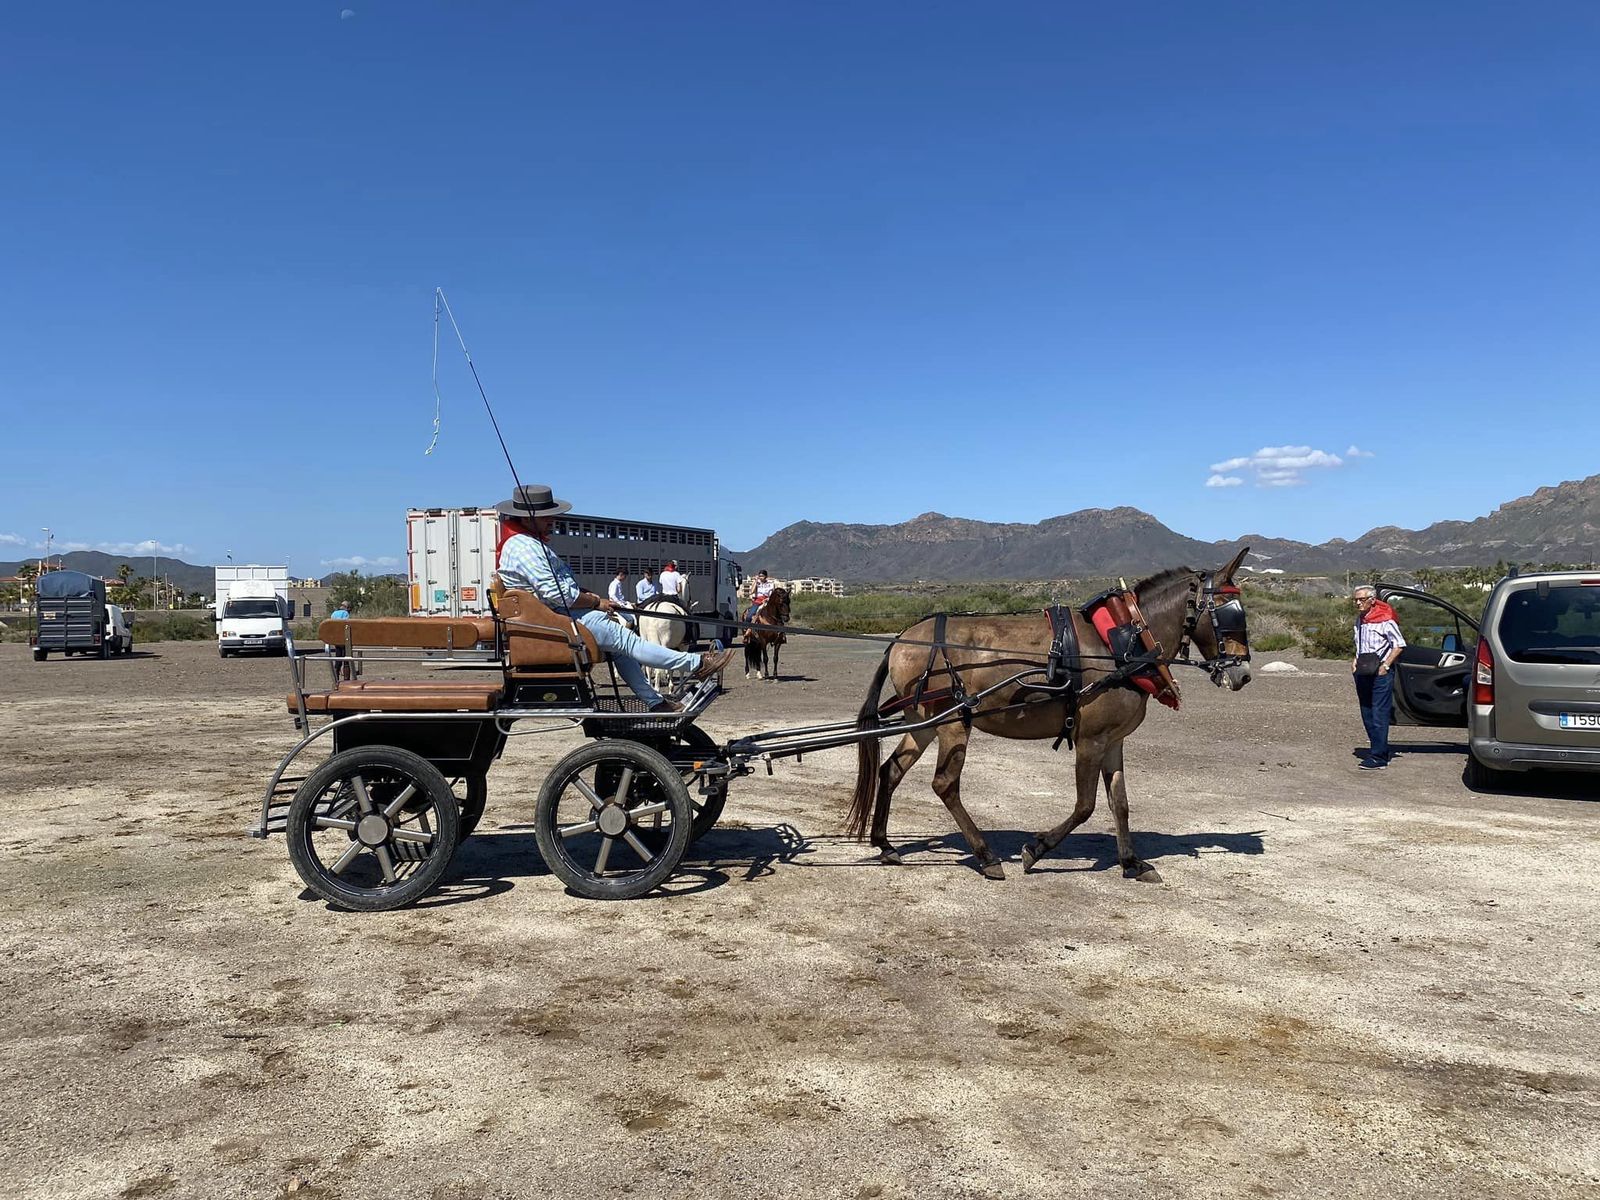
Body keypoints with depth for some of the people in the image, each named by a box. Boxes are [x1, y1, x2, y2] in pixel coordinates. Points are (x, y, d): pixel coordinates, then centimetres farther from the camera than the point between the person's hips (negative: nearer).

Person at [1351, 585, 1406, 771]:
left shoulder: (1385, 621, -11)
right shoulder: (1359, 620, 12)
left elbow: (1399, 645, -9)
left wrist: (1386, 665, -15)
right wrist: (1355, 660, 10)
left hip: (1380, 673, -8)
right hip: (1362, 672, 8)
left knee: (1379, 716, -8)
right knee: (1367, 715, 12)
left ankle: (1378, 757, -8)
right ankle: (1377, 748, 22)